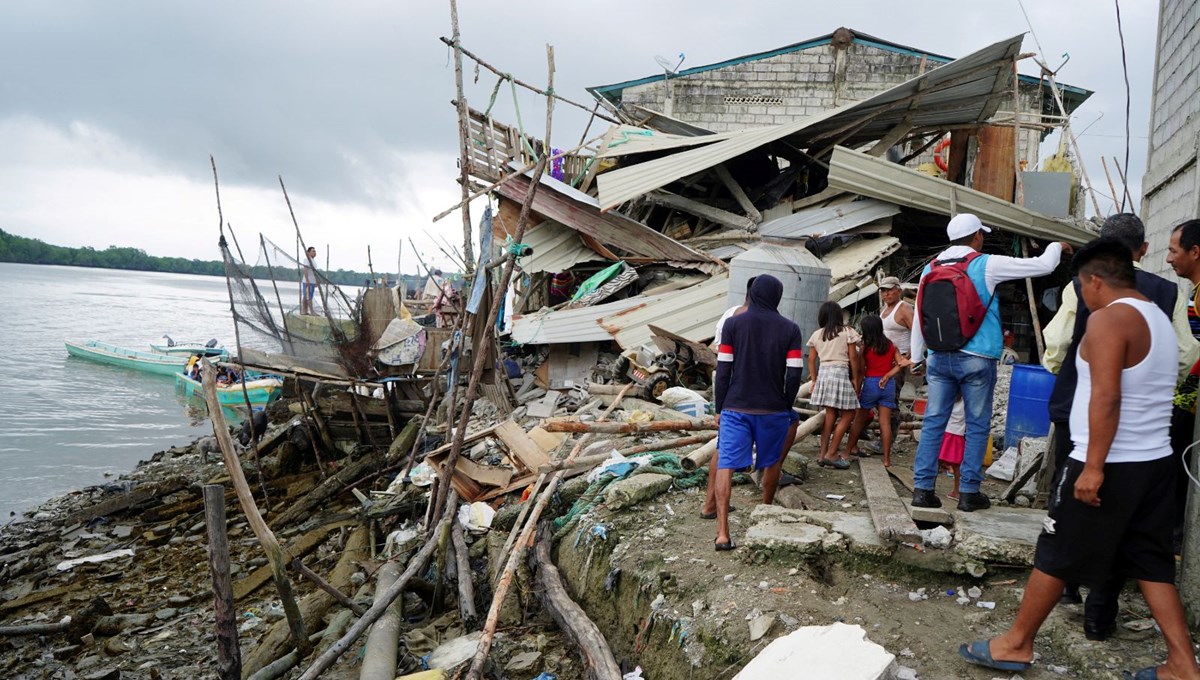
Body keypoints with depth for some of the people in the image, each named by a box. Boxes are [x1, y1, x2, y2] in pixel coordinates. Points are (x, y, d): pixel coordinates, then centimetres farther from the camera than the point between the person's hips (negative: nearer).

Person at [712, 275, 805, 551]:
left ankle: (723, 533, -14)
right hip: (773, 410, 1)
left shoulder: (733, 324, -2)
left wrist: (719, 408, 4)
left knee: (725, 465, -4)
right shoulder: (790, 329, -1)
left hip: (736, 408, -1)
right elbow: (794, 375, -4)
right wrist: (786, 407, 10)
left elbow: (723, 370, -3)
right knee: (772, 462, 22)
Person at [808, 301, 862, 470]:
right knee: (848, 414, 4)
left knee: (830, 413, 13)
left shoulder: (816, 335, 12)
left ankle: (823, 454, 10)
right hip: (840, 372, -5)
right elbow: (853, 357, -2)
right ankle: (831, 454, -3)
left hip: (823, 373, 5)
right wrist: (855, 379, 5)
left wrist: (814, 380, 18)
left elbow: (811, 359, 12)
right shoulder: (847, 331, 1)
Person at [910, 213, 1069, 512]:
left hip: (938, 358, 4)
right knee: (977, 426, 7)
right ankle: (969, 492, 10)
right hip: (976, 359, -3)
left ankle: (922, 488, 3)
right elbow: (1043, 265, 2)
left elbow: (918, 315, 12)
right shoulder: (986, 265, -4)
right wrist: (1057, 246, 24)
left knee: (933, 423, 5)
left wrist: (917, 357, 21)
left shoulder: (931, 267, 7)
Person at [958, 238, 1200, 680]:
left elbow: (1106, 397, -23)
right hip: (1155, 462, 9)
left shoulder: (1109, 319, -15)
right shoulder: (1160, 320, 13)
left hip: (1111, 465, -8)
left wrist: (1093, 466, -23)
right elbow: (1144, 395, 17)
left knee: (1054, 557, 2)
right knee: (1151, 564, 14)